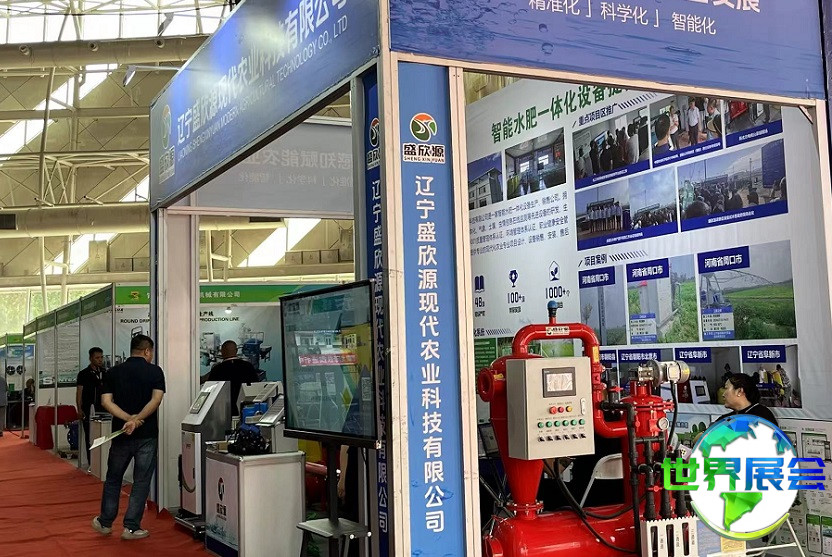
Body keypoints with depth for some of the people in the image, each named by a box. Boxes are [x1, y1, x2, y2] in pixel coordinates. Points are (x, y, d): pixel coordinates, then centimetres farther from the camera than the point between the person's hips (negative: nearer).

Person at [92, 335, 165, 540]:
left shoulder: (113, 373, 4)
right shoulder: (155, 371, -4)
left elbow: (106, 401, -7)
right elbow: (156, 399, -17)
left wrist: (129, 419, -14)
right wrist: (137, 420, -20)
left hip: (121, 434, 3)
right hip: (147, 435, -2)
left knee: (113, 479, 18)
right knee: (141, 481, 6)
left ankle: (105, 523, 25)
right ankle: (131, 527, 7)